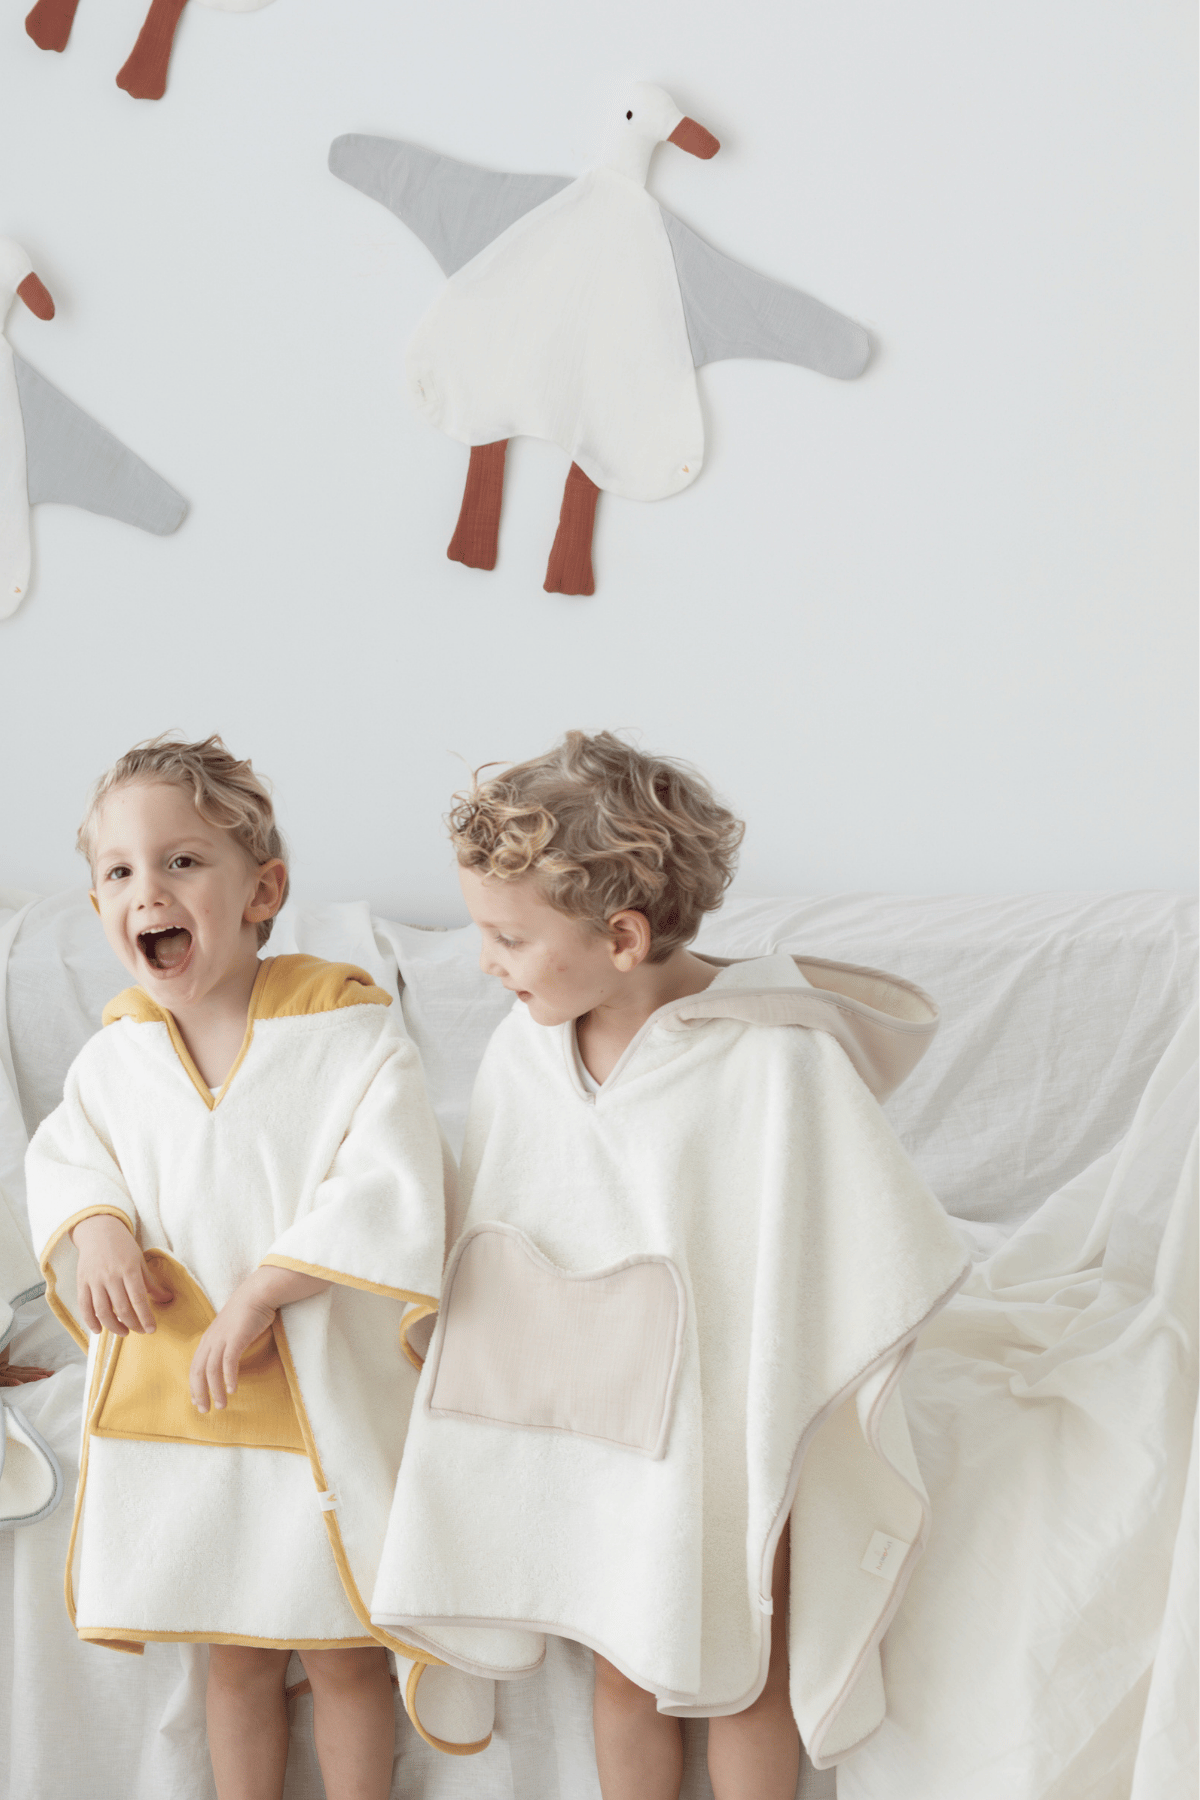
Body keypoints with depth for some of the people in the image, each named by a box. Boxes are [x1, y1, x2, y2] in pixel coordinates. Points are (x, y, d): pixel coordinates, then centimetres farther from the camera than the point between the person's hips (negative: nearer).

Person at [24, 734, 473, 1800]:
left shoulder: (349, 1036, -16)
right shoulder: (114, 1059, -1)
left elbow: (386, 1202, -21)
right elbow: (64, 1154, 15)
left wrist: (259, 1297, -23)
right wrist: (96, 1228, -7)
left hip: (322, 1401, -4)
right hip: (172, 1403, 4)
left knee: (342, 1656, 11)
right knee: (232, 1656, 19)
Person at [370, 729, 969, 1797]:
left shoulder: (776, 1062, -25)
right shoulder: (522, 1055, -9)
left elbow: (869, 1265, -17)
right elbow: (495, 1247, 5)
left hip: (737, 1435, -4)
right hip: (600, 1428, 4)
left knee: (739, 1680, 14)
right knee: (623, 1667, 17)